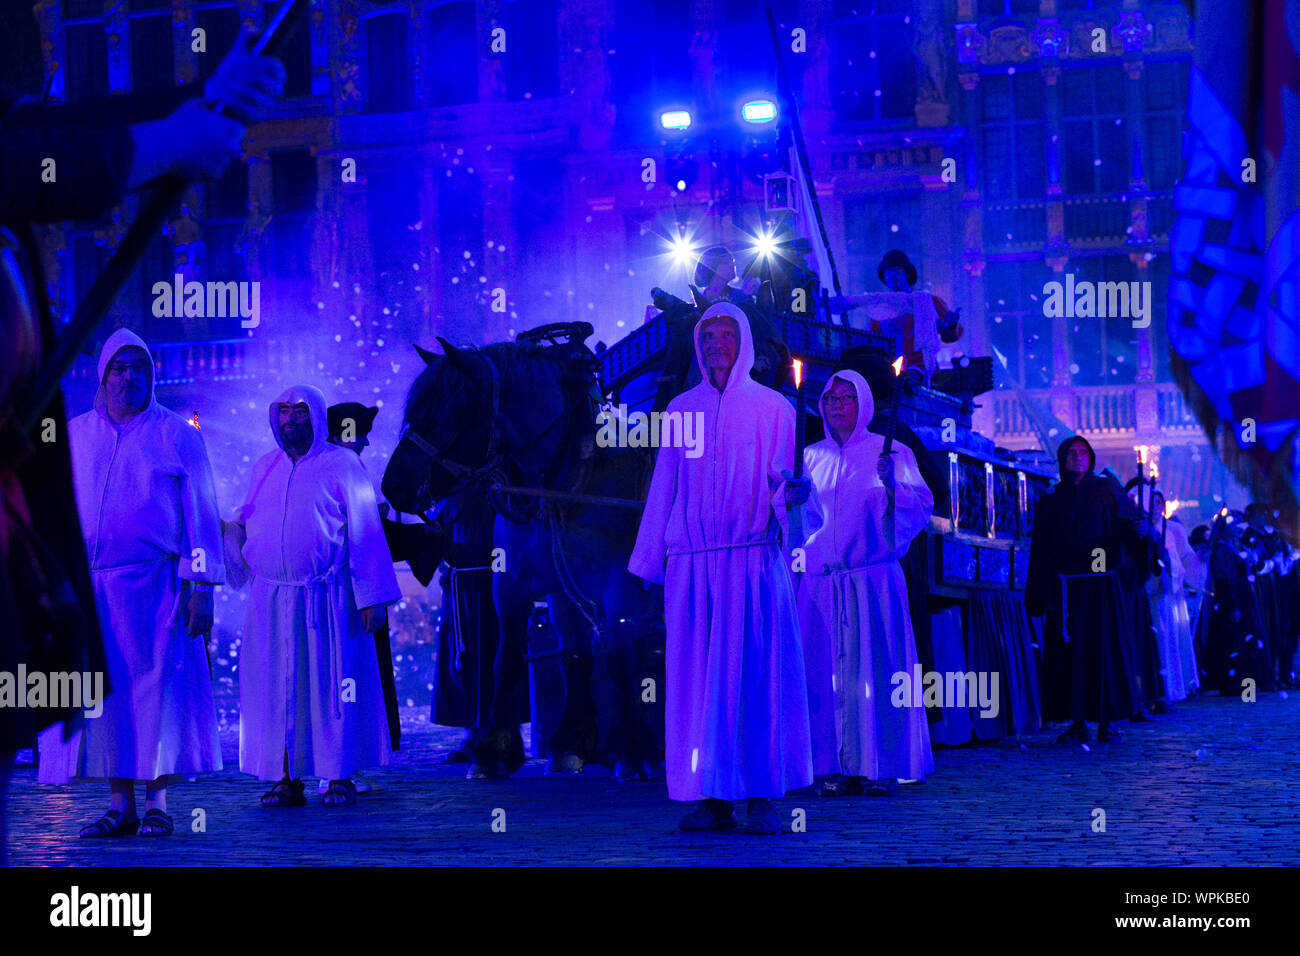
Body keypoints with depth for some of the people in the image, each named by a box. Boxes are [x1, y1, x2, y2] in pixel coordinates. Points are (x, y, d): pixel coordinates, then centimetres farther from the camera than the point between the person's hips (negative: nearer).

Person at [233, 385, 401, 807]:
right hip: (271, 598, 5)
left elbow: (366, 533, -4)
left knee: (332, 684, -2)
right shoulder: (265, 467, 14)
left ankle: (340, 777, 4)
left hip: (327, 599, -5)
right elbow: (247, 519, 24)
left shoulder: (342, 465, -1)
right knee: (276, 689, 3)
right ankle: (287, 779, 7)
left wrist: (371, 597, -10)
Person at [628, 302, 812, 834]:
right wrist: (649, 561, 10)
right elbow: (663, 488, 15)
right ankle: (712, 800, 0)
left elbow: (780, 481, 6)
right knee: (695, 680, -2)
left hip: (753, 561, -2)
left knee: (754, 676, -6)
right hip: (690, 566, 2)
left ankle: (761, 798, -5)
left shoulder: (772, 408, 10)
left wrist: (791, 494, -17)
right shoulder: (682, 409, 17)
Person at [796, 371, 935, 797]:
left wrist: (893, 486, -19)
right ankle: (842, 767, 2)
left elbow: (920, 508, -3)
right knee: (827, 671, -2)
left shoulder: (889, 453, 5)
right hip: (821, 580, 3)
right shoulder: (811, 457, 14)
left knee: (875, 668, -5)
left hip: (873, 577, -3)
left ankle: (881, 766, -1)